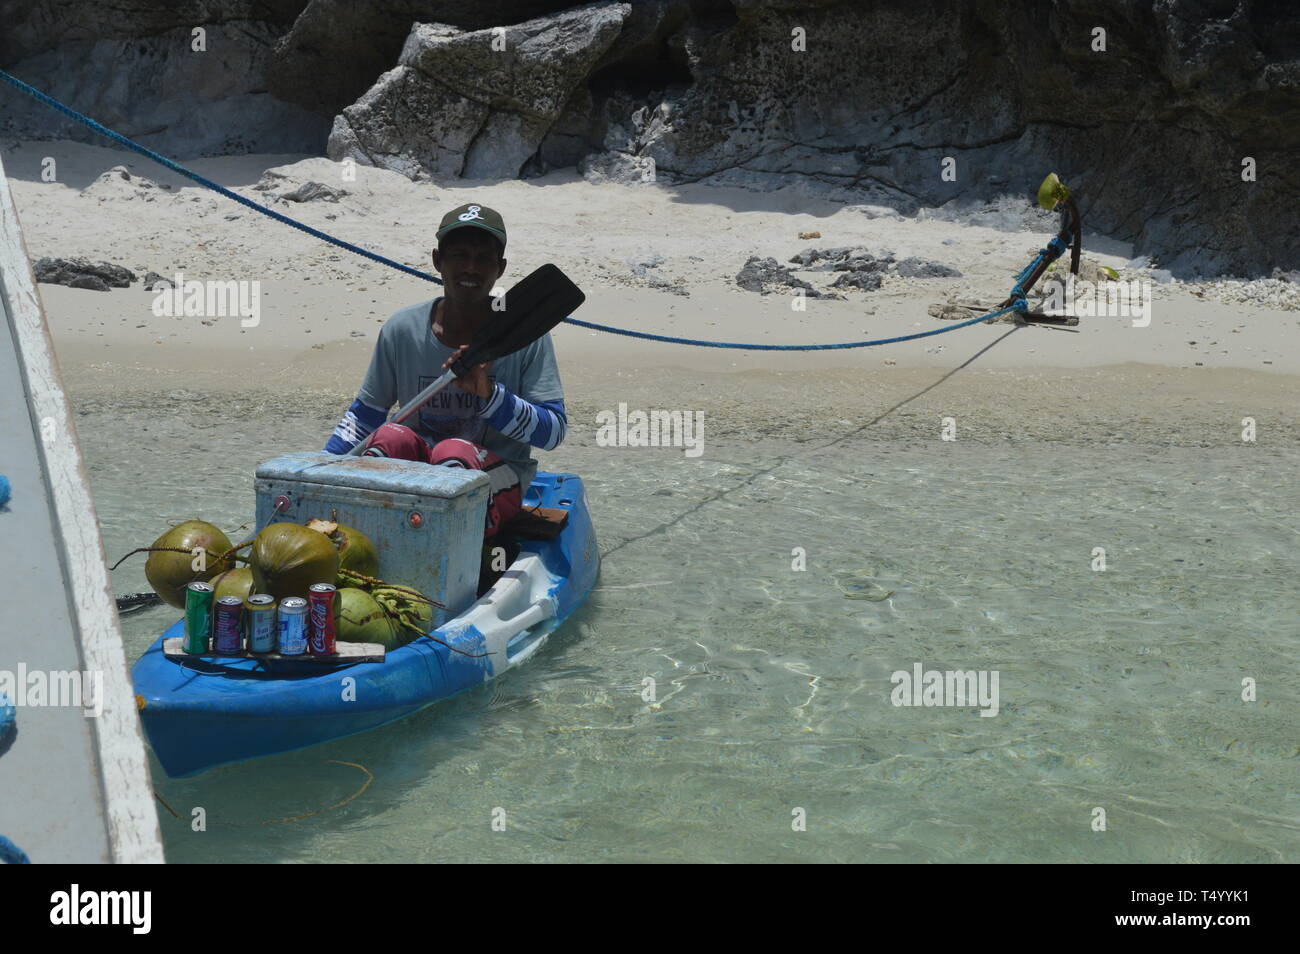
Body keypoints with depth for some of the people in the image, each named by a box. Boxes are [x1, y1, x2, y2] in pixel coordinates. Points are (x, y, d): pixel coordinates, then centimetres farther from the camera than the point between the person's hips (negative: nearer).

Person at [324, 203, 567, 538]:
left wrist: (488, 394, -26)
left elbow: (554, 432, -11)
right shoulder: (402, 330, 0)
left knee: (454, 451, -35)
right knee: (390, 436, -29)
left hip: (496, 476, -2)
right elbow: (364, 414, 9)